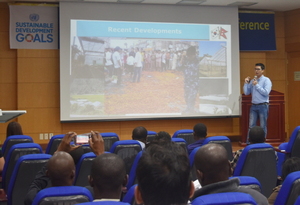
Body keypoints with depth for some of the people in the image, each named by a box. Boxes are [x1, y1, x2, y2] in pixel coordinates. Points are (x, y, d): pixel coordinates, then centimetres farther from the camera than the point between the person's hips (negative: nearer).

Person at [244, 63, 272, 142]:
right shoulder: (252, 80, 12)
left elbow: (266, 92, -16)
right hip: (254, 106, 5)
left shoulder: (266, 80, -3)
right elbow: (246, 92, 10)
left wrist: (257, 85, -15)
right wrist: (246, 83, -1)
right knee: (251, 126, 4)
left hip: (263, 106, -5)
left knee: (263, 126, 2)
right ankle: (249, 143, 7)